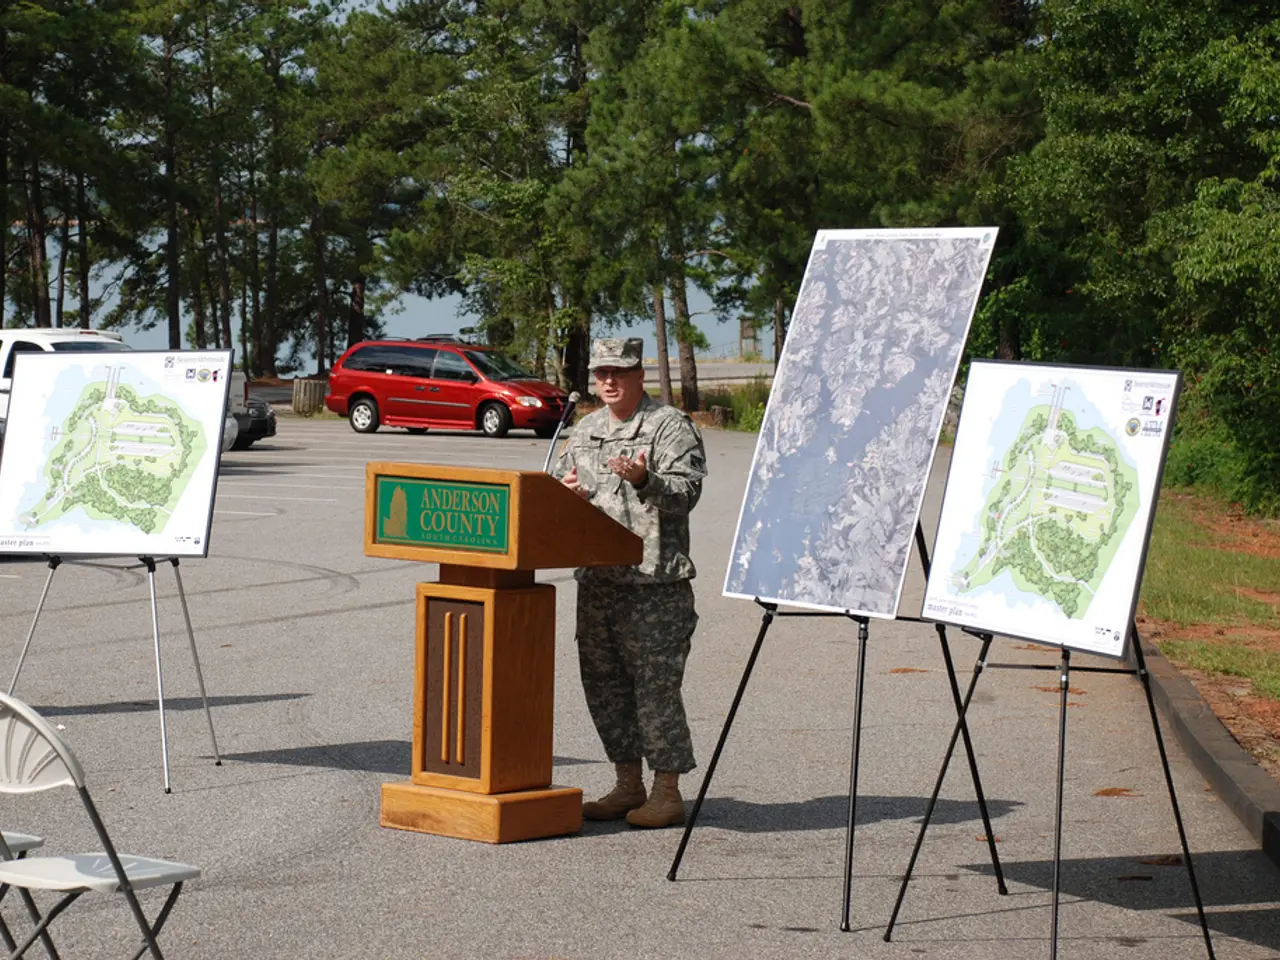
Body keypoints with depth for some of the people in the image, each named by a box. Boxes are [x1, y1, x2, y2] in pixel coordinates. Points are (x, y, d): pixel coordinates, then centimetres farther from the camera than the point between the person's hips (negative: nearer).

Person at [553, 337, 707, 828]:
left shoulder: (671, 426, -4)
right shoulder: (586, 430, 18)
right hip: (596, 579, 8)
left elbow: (686, 491, -14)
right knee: (604, 682, 11)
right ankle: (628, 785, 21)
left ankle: (667, 792, 0)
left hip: (655, 583, -8)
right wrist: (565, 490, 3)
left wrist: (645, 481, -33)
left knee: (656, 684, -6)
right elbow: (559, 482, 26)